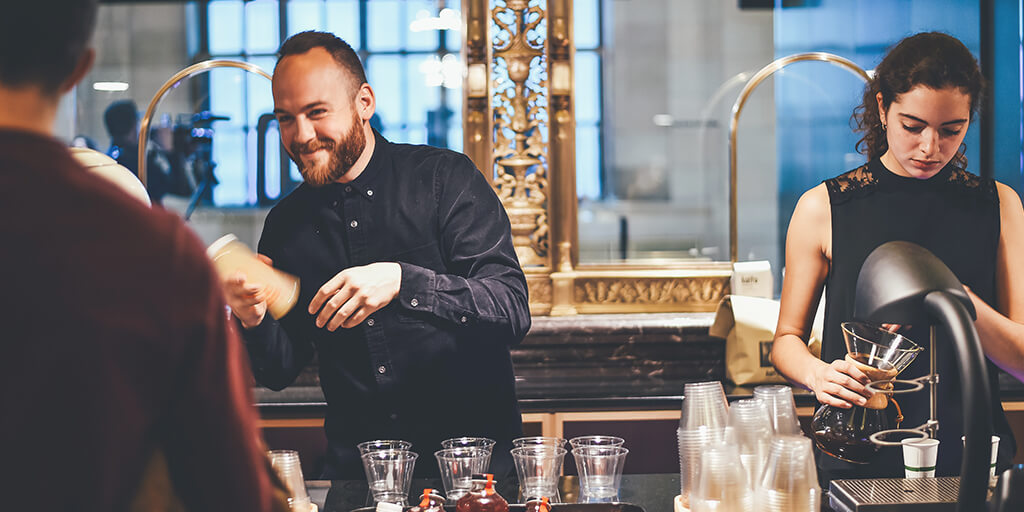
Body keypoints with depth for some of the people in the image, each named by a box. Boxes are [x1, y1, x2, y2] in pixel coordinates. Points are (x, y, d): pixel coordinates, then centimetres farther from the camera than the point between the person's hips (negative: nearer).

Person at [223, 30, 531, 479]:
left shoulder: (445, 178, -2)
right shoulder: (286, 223, 9)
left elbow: (512, 311, -13)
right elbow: (281, 371, 13)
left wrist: (402, 282, -25)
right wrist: (254, 323, -9)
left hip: (474, 448, -3)